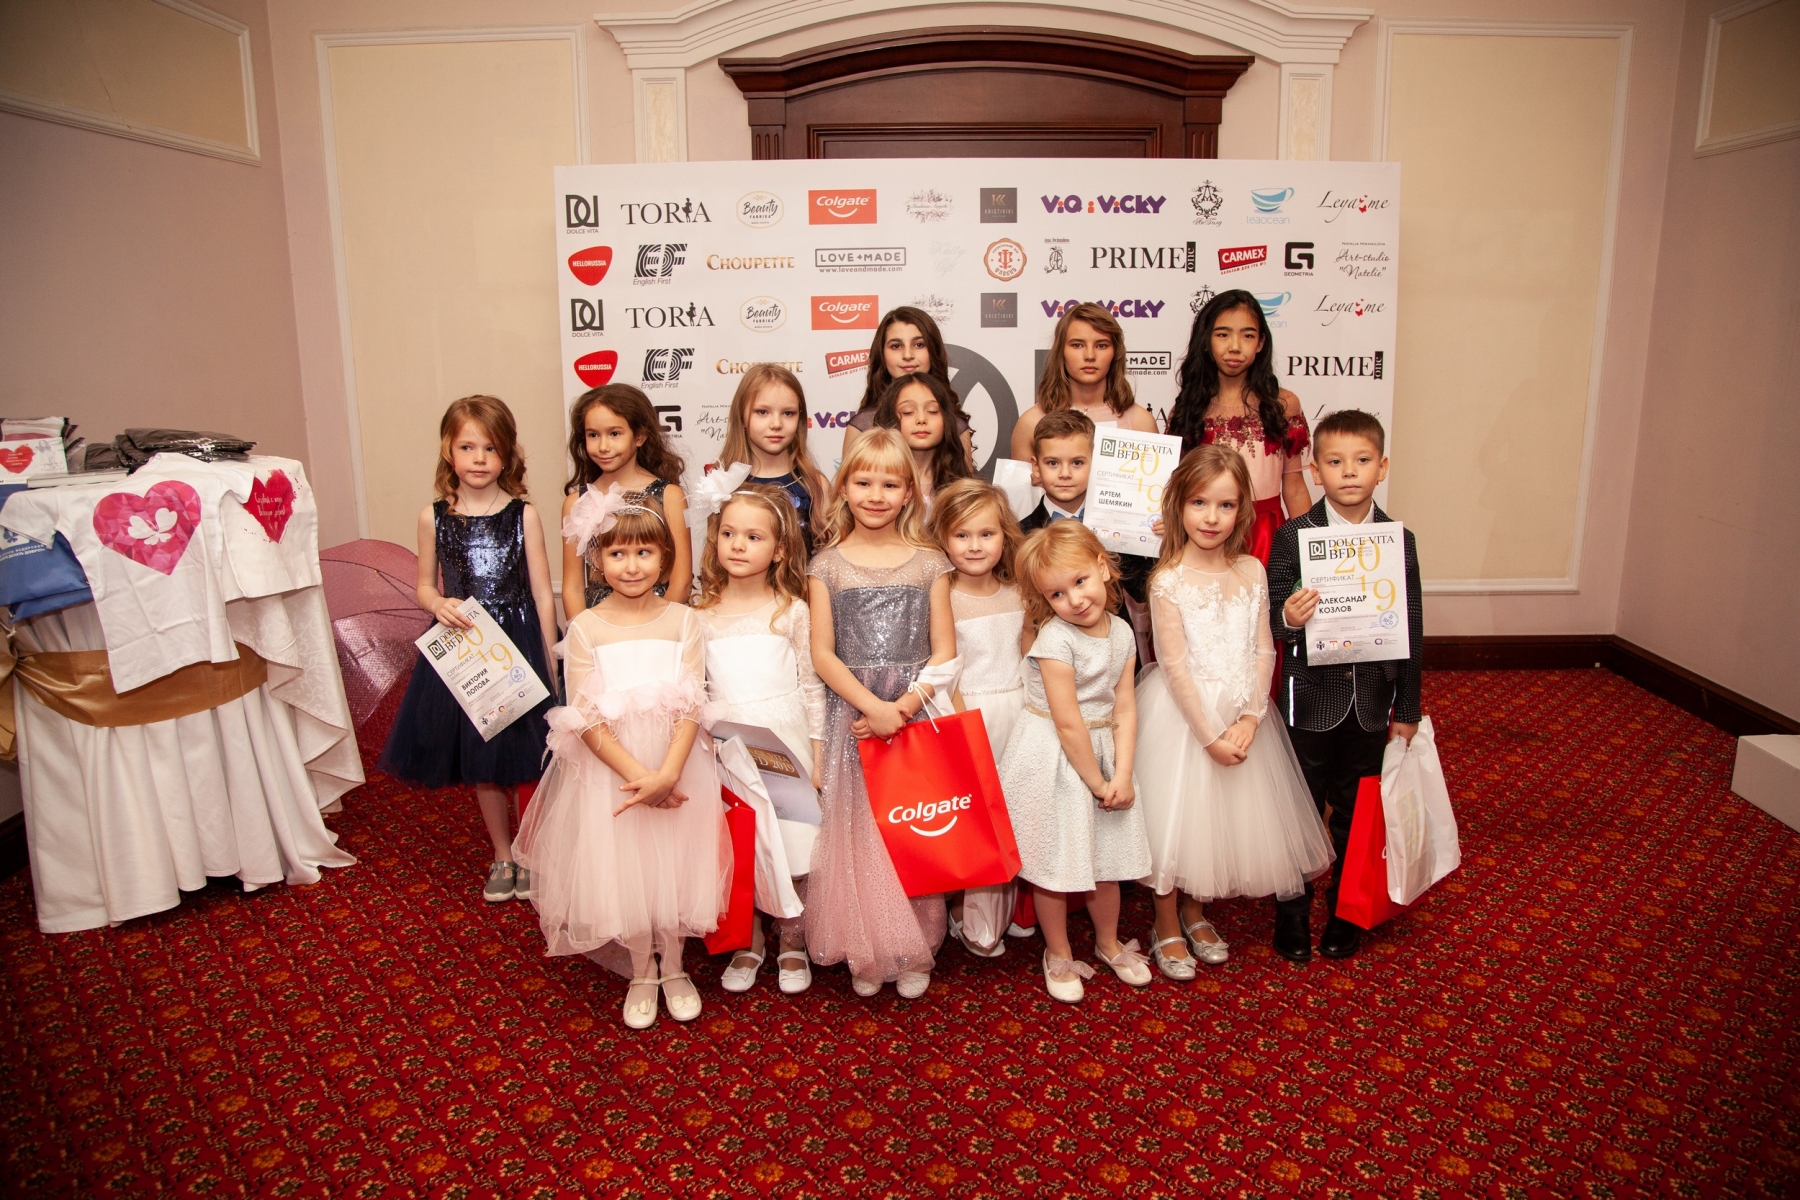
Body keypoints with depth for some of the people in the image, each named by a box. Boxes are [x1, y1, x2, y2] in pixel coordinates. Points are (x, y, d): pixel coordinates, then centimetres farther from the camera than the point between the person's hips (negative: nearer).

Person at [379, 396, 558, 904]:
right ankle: (502, 857, 32)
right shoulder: (434, 517, -1)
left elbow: (542, 594, -3)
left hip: (519, 643, -2)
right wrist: (439, 604, -14)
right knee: (481, 765, 13)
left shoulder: (524, 514, -5)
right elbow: (424, 586, 10)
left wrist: (549, 664, -4)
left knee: (524, 757, 4)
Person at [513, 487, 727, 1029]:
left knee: (673, 865, 9)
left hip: (676, 767, 1)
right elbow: (585, 718, -11)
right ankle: (641, 975, 31)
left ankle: (673, 969, 32)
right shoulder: (586, 628, -7)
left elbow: (691, 707, -9)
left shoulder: (683, 621, -4)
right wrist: (636, 775, -19)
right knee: (621, 873, 8)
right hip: (609, 770, 0)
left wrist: (667, 773, -21)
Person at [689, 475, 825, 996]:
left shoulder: (791, 610, -1)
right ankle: (748, 944, 25)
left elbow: (811, 685, 2)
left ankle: (792, 943, 22)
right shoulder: (702, 613, 3)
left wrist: (816, 755, 0)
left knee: (790, 842, 2)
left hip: (784, 738, -1)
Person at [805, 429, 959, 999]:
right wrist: (874, 706, -14)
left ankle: (913, 951, 20)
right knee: (856, 835, 3)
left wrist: (905, 705, -13)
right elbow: (823, 654, -3)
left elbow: (944, 651, 1)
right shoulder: (827, 564, 2)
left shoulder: (928, 563, 4)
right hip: (852, 714, 0)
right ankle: (864, 951, 19)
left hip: (916, 714, 1)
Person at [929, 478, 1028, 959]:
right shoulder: (944, 600, -8)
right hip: (972, 715, -4)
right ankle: (977, 924, 14)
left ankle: (1006, 911, 25)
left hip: (1019, 713, 5)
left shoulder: (1016, 595, 6)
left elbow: (1028, 660, 12)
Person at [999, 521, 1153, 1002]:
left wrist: (1122, 774, -12)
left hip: (1102, 751, 6)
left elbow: (1124, 709, -3)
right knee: (1056, 859, 7)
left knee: (1108, 854, 17)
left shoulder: (1121, 633, -2)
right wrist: (1096, 782, -14)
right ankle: (1059, 954, 28)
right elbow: (1068, 724, -21)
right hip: (1052, 760, -6)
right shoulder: (1056, 640, -21)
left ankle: (1109, 941, 41)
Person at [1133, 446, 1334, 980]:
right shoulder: (1169, 580, -15)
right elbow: (1175, 666, -15)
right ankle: (1166, 927, 24)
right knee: (1177, 813, 5)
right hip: (1182, 715, -5)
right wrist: (1209, 734, -16)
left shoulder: (1251, 571, -1)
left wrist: (1251, 717, -12)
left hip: (1240, 714, 5)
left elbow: (1263, 650, -1)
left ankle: (1195, 912, 37)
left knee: (1227, 814, 15)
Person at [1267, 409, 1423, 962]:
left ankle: (1346, 913, 33)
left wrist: (1407, 708, 5)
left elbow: (1412, 630, 4)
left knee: (1356, 816, 15)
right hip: (1311, 701, -2)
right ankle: (1292, 916, 27)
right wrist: (1287, 619, -30)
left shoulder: (1400, 540, 0)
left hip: (1371, 704, 2)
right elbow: (1269, 618, -6)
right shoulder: (1292, 535, -7)